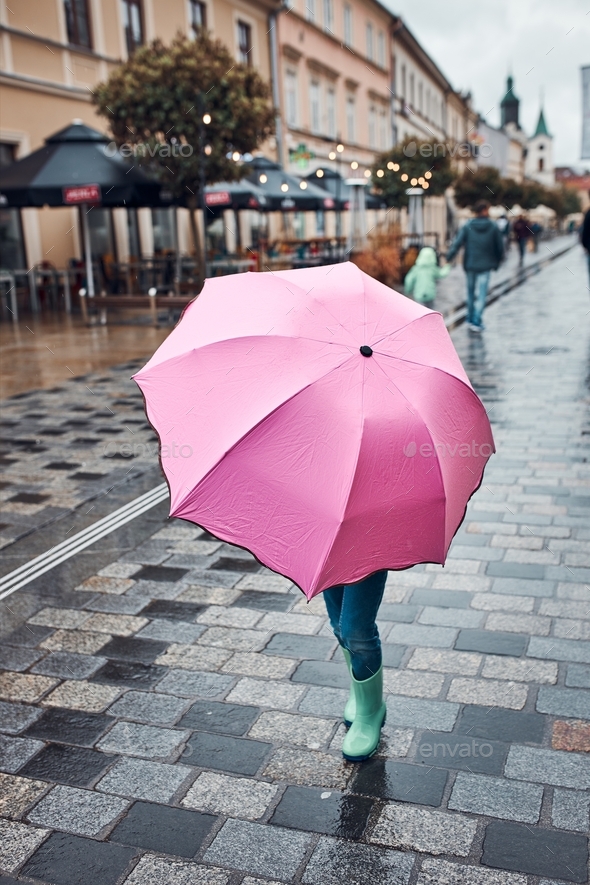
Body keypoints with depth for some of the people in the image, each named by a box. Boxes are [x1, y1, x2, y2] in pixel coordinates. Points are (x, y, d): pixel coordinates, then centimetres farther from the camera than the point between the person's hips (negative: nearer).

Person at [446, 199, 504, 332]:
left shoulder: (467, 227, -3)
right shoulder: (493, 228, -5)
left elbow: (457, 244, -12)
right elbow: (499, 248, 2)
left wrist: (447, 259, -11)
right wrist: (497, 262, 15)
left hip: (469, 265, 2)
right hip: (485, 266, -2)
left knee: (471, 292, 16)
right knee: (481, 295, 1)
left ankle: (470, 320, 24)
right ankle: (476, 322, -4)